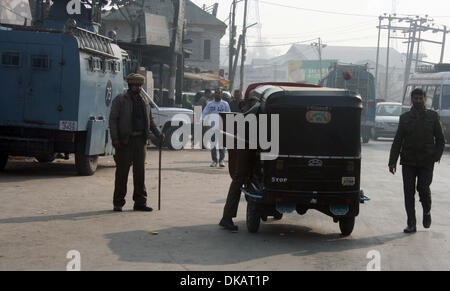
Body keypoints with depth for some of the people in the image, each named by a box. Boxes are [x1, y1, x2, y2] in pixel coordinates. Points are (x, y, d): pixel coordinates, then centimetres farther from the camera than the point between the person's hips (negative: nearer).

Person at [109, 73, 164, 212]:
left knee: (140, 171, 6)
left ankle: (140, 202, 11)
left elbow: (150, 120, 22)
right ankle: (118, 203, 7)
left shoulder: (144, 101, 16)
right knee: (122, 171, 0)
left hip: (140, 140, 5)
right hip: (124, 141, -5)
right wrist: (115, 138, -15)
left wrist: (158, 133, 7)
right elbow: (113, 120, -5)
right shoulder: (120, 100, 0)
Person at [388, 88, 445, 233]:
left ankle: (427, 211, 19)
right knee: (409, 192, -1)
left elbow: (440, 139, 9)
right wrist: (392, 161, 2)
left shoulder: (433, 116, 6)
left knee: (423, 188, -12)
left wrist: (436, 156, -5)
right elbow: (397, 141, 9)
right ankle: (411, 224, 6)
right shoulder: (405, 118, 8)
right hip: (408, 161, 2)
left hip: (426, 162, -2)